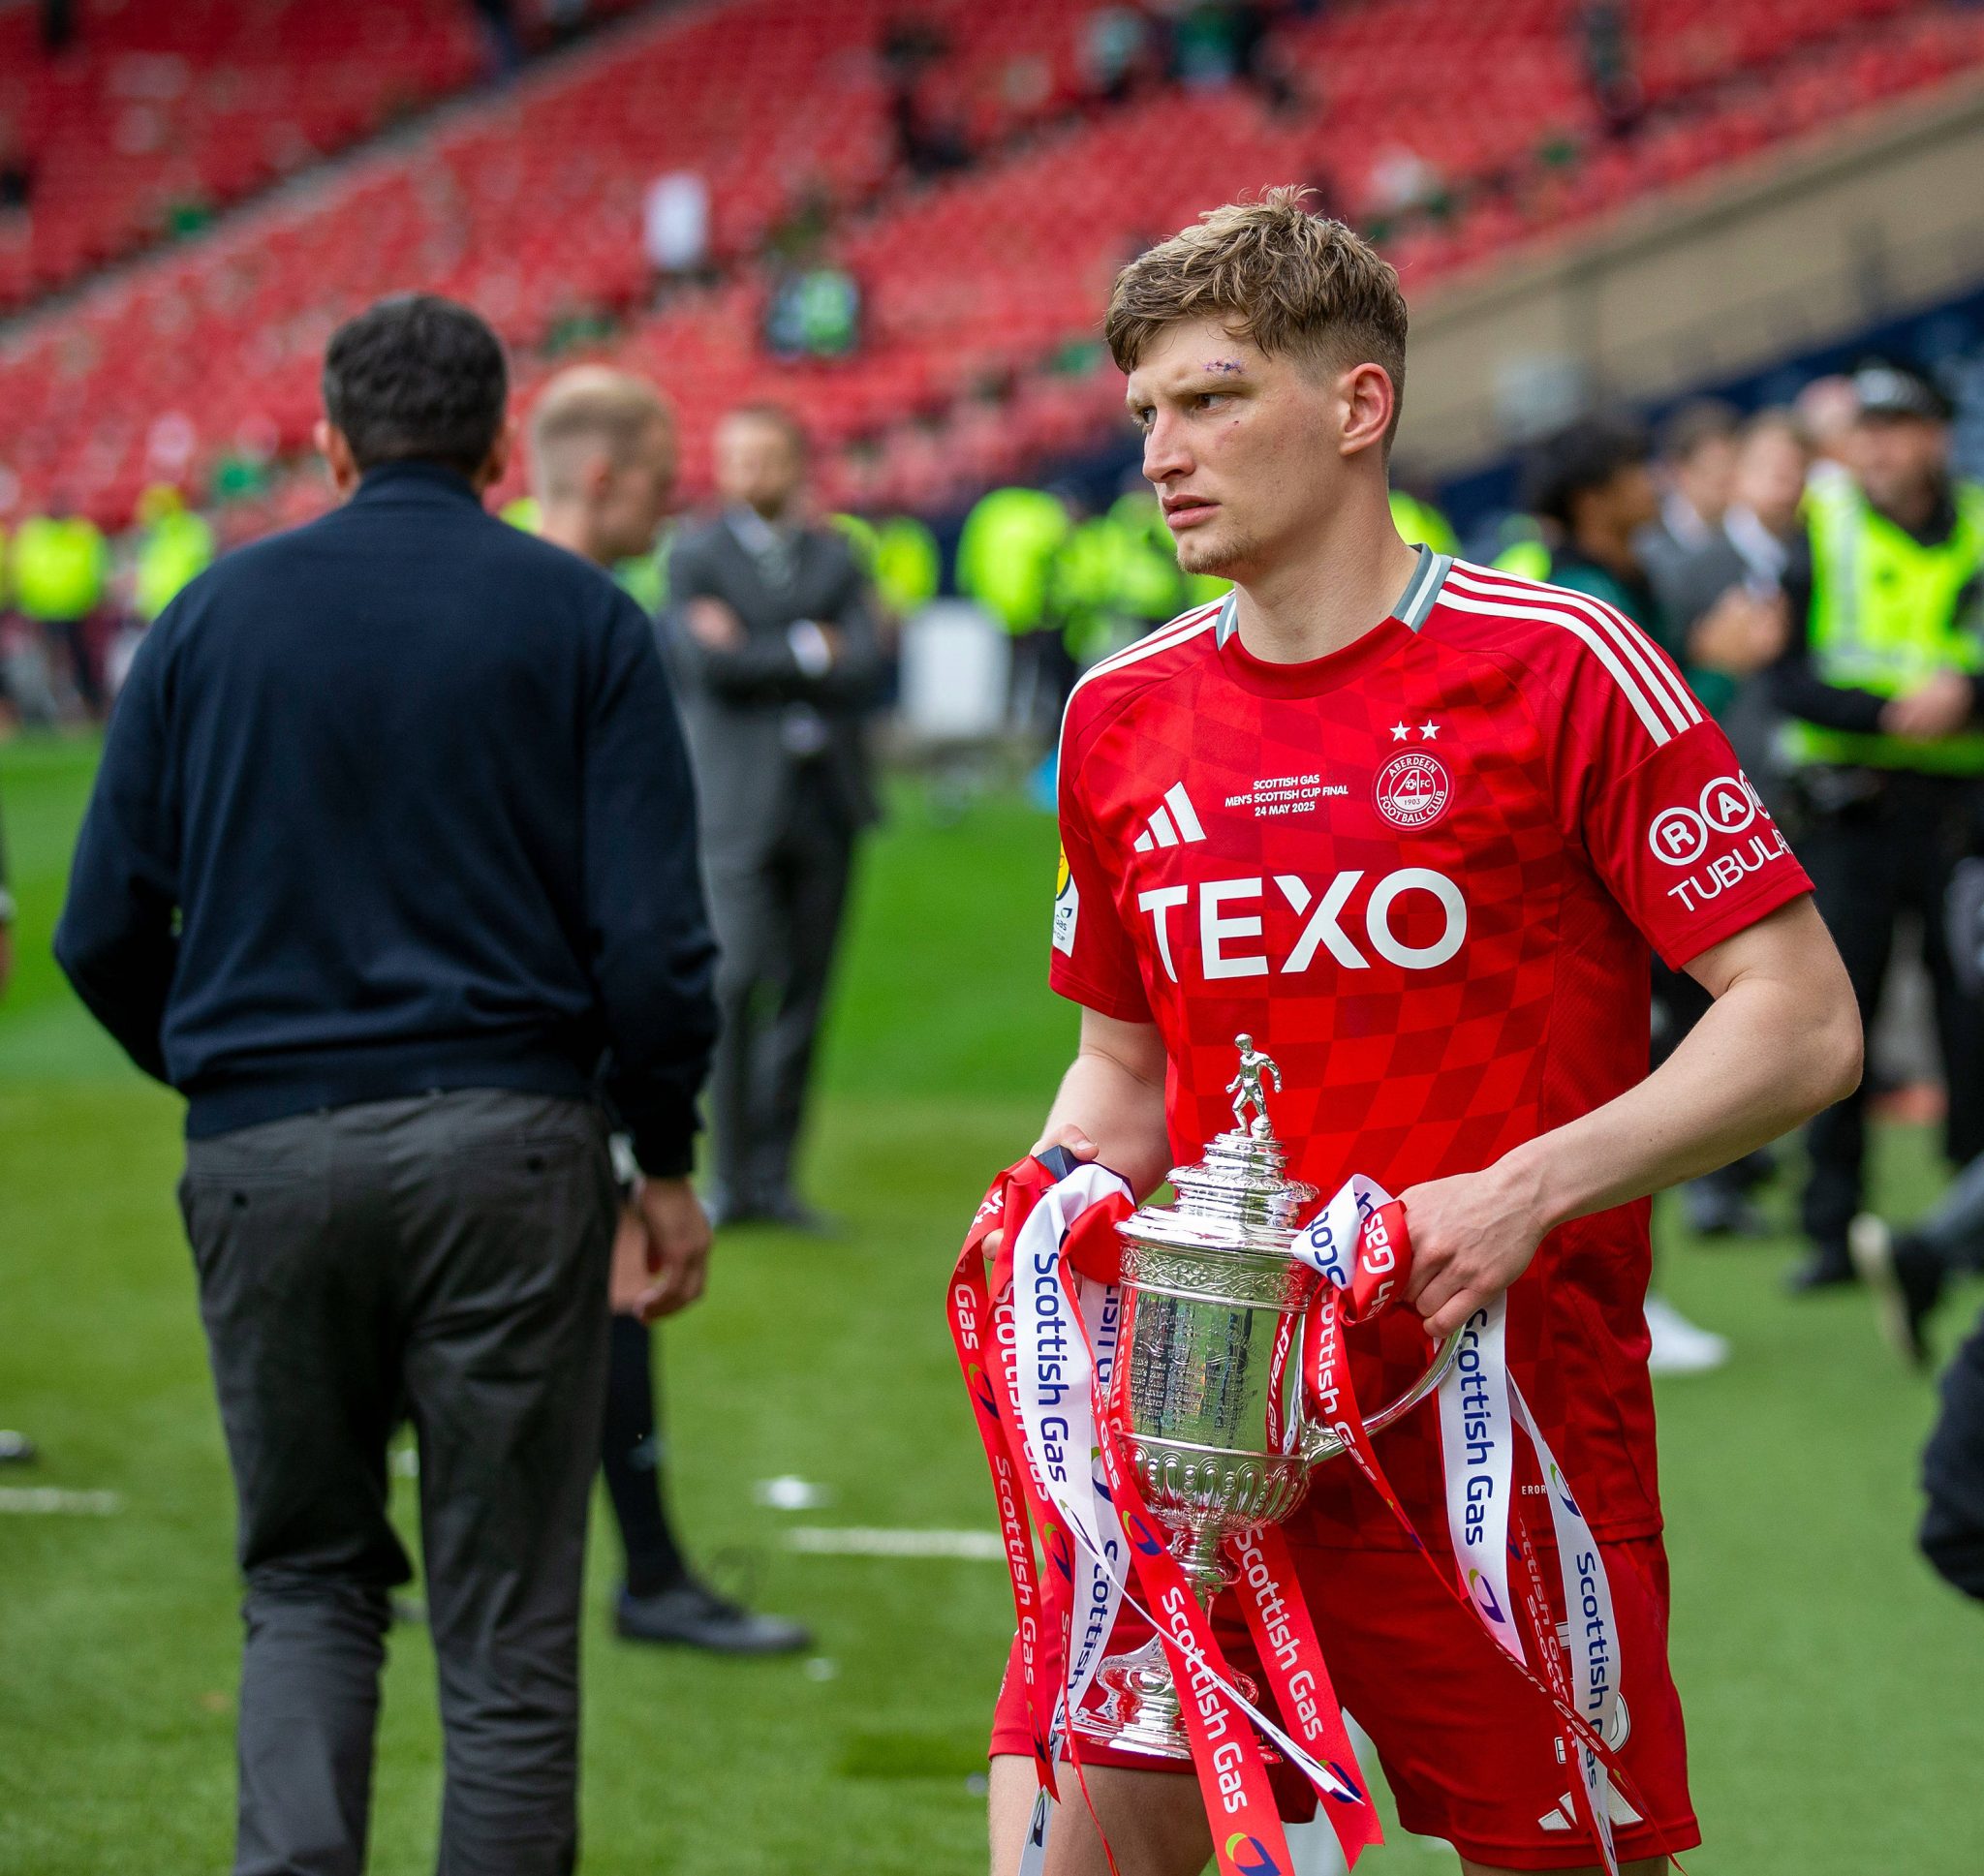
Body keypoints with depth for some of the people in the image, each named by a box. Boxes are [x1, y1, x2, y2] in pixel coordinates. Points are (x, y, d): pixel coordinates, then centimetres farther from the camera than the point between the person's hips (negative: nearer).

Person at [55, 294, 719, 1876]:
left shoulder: (215, 616, 8)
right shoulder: (582, 620, 3)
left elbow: (105, 935, 7)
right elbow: (653, 931, -5)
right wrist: (668, 1164, 6)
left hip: (265, 1156, 2)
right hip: (505, 1149, -2)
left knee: (308, 1577, 15)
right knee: (507, 1616, 5)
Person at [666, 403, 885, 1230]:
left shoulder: (835, 557, 14)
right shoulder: (695, 557, 4)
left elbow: (864, 669, -2)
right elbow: (710, 663, -12)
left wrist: (756, 653, -7)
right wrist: (808, 650, -5)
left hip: (827, 797, 4)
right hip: (743, 802, -4)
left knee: (805, 989, 3)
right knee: (738, 982, -13)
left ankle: (774, 1175, 9)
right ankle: (731, 1176, -6)